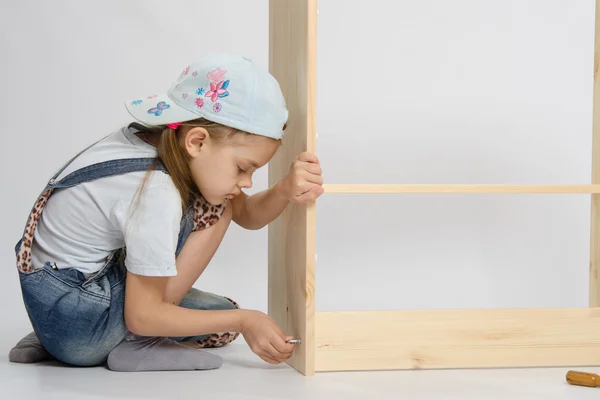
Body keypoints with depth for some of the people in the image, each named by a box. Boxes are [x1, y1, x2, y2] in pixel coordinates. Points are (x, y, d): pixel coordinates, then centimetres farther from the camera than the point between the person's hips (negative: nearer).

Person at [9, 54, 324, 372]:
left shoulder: (162, 139, -4)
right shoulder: (156, 195, -28)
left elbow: (246, 214, 4)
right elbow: (143, 316, -21)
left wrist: (285, 191, -17)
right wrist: (242, 321, -15)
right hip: (78, 326, -9)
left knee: (226, 321, 19)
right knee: (213, 207, -12)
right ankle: (137, 345, -8)